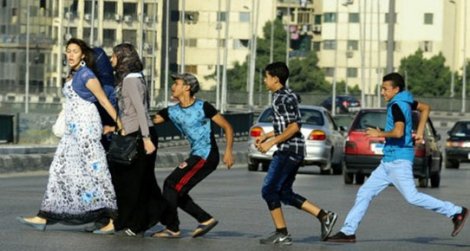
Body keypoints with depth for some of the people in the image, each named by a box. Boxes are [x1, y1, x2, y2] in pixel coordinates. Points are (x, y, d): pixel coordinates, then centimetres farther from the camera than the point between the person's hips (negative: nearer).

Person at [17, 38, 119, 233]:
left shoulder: (86, 75, -11)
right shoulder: (72, 75, 16)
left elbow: (104, 101, -11)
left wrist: (120, 125, -12)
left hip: (86, 127, -9)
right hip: (73, 129, 9)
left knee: (95, 170, -8)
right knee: (60, 169, 7)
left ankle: (114, 218, -4)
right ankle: (44, 217, 9)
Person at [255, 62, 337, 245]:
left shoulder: (283, 98, -14)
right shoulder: (285, 96, 18)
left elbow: (294, 127, -21)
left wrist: (271, 142, -18)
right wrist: (266, 136, 23)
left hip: (289, 150, -10)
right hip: (293, 150, 10)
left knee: (269, 190, -6)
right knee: (284, 192, 13)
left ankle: (281, 234, -4)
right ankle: (324, 216, 9)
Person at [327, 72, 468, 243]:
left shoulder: (397, 105, -15)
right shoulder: (405, 101, 13)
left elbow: (398, 132, -27)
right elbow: (425, 108, 27)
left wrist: (379, 134, -12)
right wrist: (419, 132, 23)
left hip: (399, 160, -10)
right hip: (389, 161, 10)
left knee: (412, 197, -10)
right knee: (365, 193, 7)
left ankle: (456, 212, -2)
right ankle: (348, 232, 8)